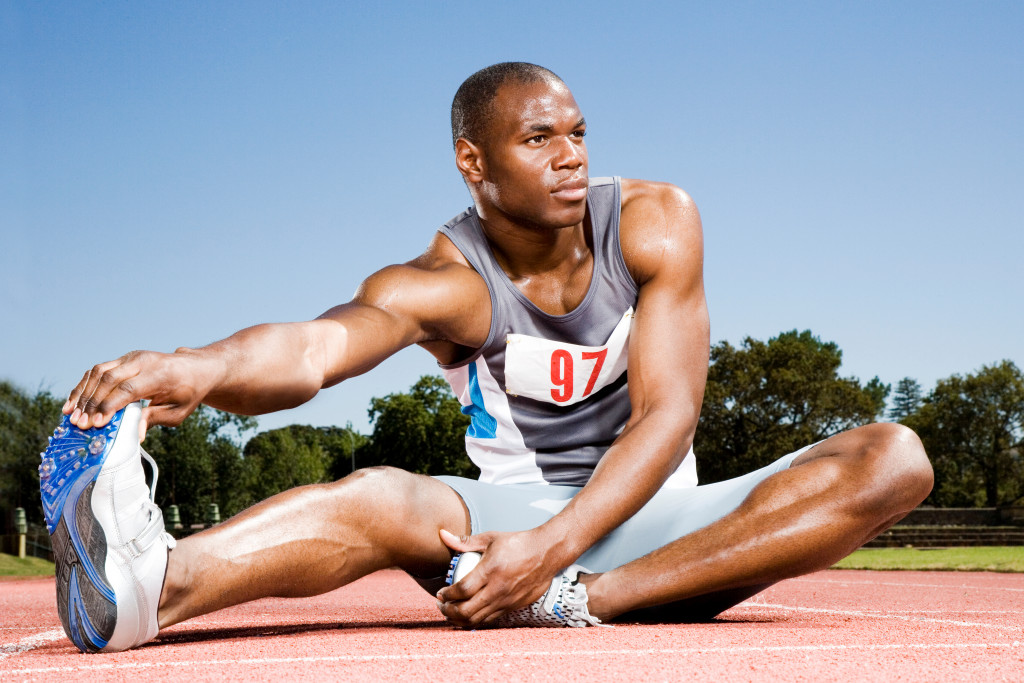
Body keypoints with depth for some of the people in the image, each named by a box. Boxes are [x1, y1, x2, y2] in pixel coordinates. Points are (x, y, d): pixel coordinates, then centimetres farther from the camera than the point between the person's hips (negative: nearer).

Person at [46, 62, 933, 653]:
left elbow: (668, 414, -17)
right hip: (517, 512, -1)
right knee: (375, 497, -33)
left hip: (652, 521, 2)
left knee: (893, 458, -23)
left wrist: (553, 549, -34)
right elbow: (322, 341, -34)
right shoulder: (446, 283, -12)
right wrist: (202, 370, -59)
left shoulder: (654, 223, -8)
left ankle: (584, 599, -38)